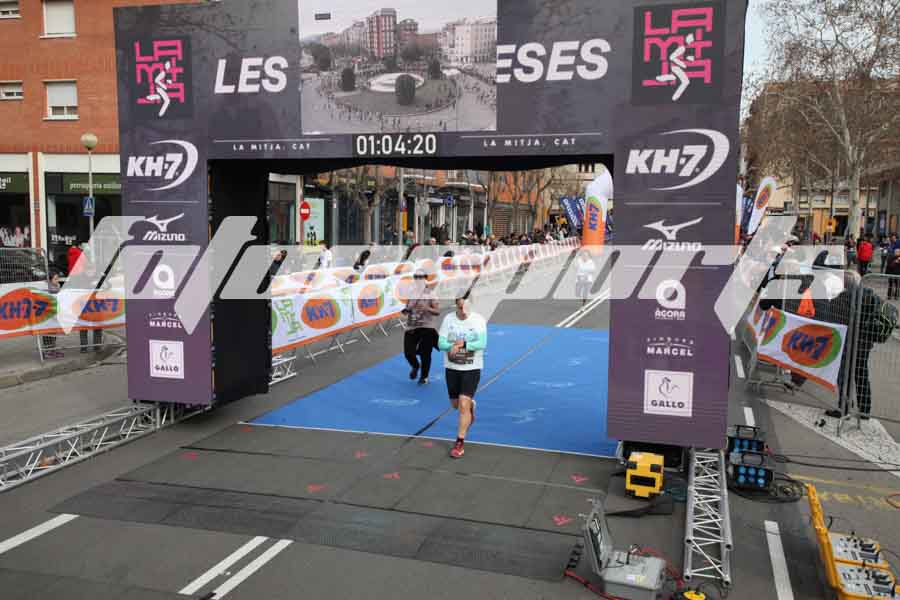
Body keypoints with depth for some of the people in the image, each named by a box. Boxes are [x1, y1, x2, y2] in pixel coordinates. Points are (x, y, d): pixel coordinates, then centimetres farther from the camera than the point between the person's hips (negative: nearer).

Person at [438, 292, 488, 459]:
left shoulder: (478, 320, -12)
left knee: (463, 404, -12)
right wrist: (453, 346, -29)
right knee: (455, 404, 16)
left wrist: (463, 344, -30)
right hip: (452, 368, 3)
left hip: (472, 368, -3)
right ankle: (471, 405, 53)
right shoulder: (448, 319, -6)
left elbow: (482, 343, -20)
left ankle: (460, 443, 1)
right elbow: (441, 343, -9)